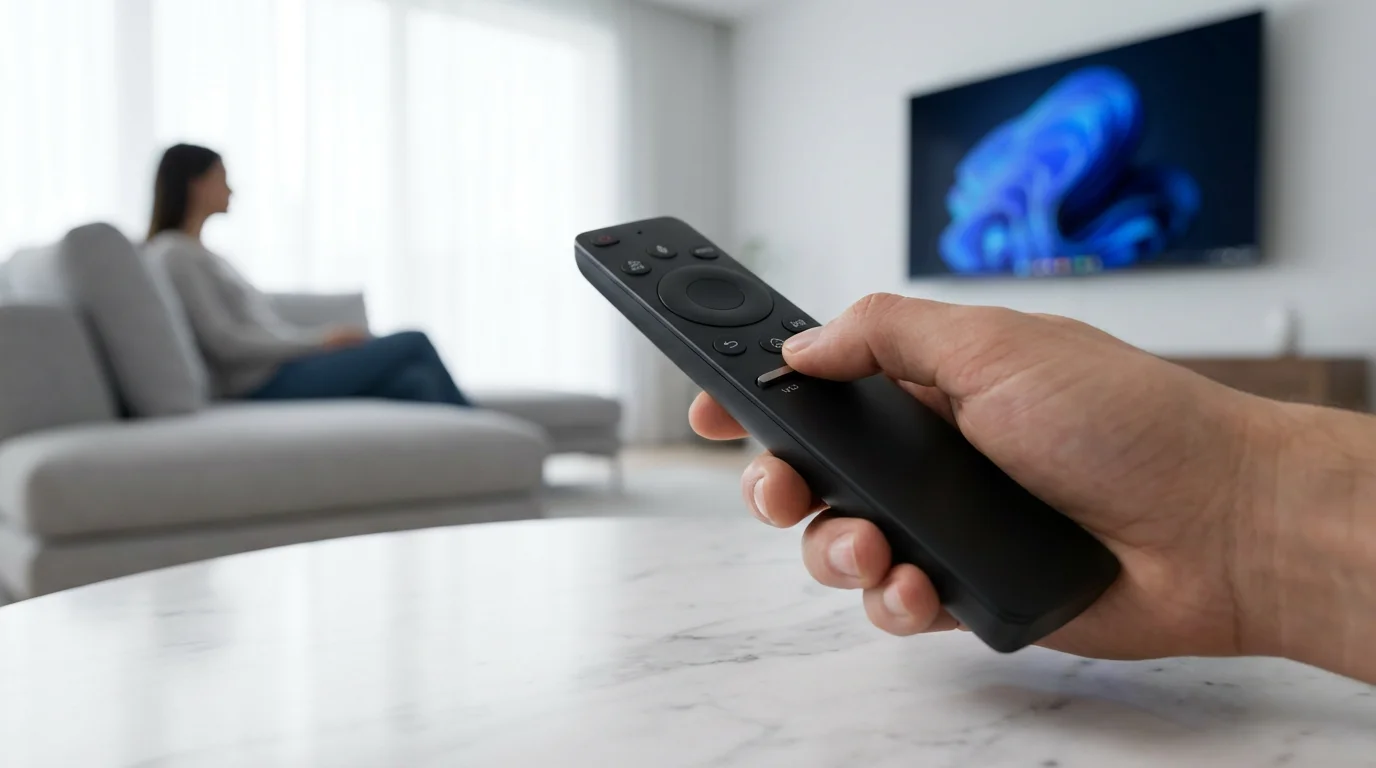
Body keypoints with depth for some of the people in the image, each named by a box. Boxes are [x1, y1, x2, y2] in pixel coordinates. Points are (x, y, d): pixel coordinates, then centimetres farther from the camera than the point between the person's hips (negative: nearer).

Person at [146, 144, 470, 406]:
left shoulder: (198, 253, 22)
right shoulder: (174, 254, -7)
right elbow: (224, 342, -16)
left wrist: (324, 338, 6)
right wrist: (318, 341, -12)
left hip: (284, 366, 8)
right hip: (267, 381, -8)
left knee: (416, 382, -12)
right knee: (414, 343, -10)